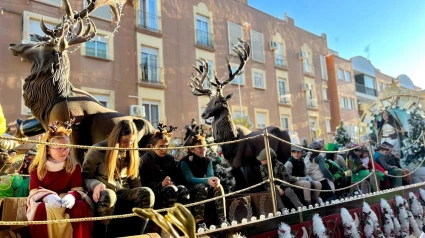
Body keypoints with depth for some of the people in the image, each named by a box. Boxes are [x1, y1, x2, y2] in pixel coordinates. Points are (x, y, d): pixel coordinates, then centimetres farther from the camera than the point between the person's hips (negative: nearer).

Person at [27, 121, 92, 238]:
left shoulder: (74, 166, 3)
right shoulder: (38, 168, 2)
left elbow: (78, 189, -3)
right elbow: (34, 191, -4)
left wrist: (72, 196, -28)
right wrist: (47, 197, -27)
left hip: (67, 201, 1)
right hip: (44, 202, 0)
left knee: (81, 207, -31)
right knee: (43, 210, -36)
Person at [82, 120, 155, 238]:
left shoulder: (131, 154, 11)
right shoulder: (98, 150, -4)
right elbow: (85, 177, -3)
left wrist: (142, 197, -1)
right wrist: (96, 185, -25)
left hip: (122, 194, 4)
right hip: (102, 194, -4)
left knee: (147, 193, -28)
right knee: (107, 195, -42)